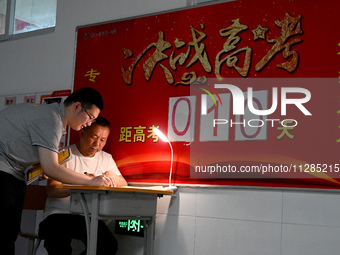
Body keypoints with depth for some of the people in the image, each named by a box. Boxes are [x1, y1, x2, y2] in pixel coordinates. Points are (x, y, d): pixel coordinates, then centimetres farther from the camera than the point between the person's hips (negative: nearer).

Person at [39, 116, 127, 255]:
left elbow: (124, 185, 16)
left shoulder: (106, 158, 17)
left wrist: (112, 175, -6)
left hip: (89, 218, 5)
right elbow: (51, 190, -12)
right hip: (59, 214, -5)